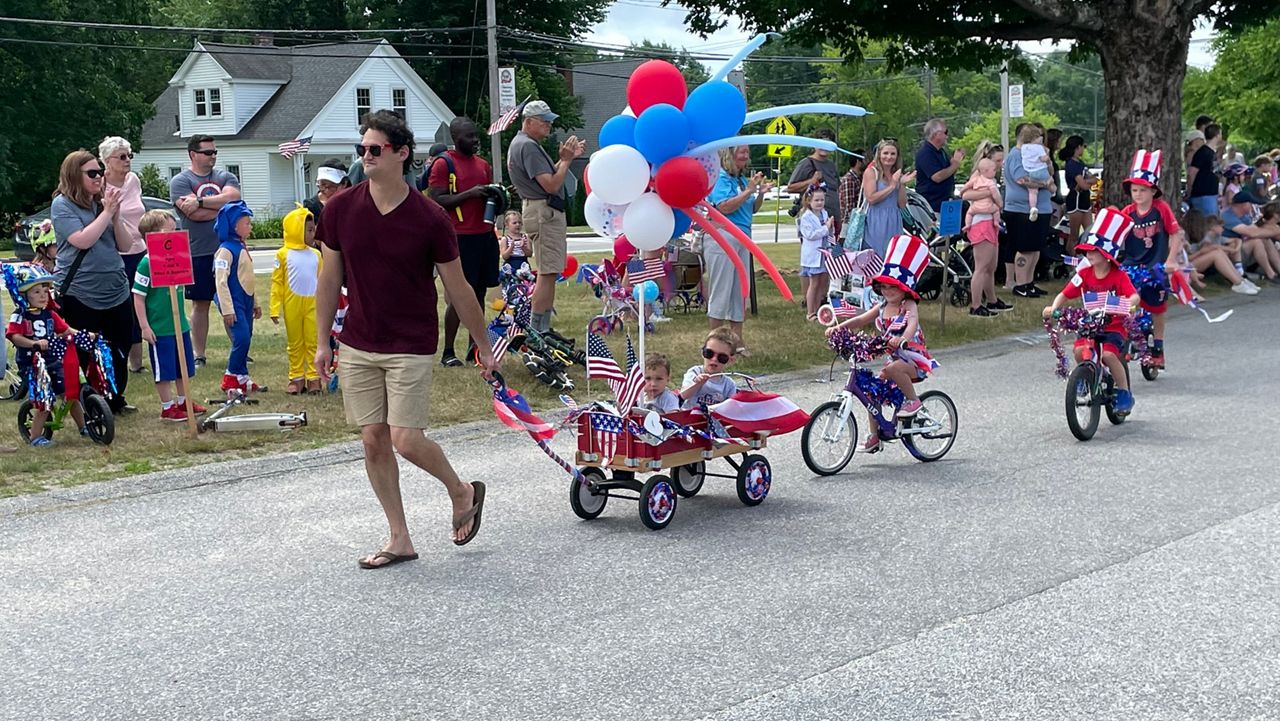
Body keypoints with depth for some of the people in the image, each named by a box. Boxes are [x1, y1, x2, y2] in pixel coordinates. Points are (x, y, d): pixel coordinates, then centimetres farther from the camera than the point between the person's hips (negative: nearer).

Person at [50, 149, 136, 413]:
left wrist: (115, 215, -8)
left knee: (121, 349, 10)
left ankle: (115, 400, 26)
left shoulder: (103, 202, 9)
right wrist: (107, 212, -15)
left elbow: (125, 245, 6)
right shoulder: (62, 205, -6)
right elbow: (82, 240, -20)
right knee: (85, 353, 1)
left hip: (116, 292, 5)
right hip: (79, 295, -5)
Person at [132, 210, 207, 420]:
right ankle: (167, 408, 14)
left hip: (180, 326, 7)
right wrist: (144, 326, -16)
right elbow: (138, 297, -14)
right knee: (164, 371, 3)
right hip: (159, 330, -7)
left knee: (184, 367, 17)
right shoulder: (147, 263, -17)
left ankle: (183, 402, 32)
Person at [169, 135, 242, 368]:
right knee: (200, 304, 6)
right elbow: (194, 214, -16)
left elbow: (233, 196, -13)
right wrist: (223, 205, -7)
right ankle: (199, 355, 13)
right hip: (198, 253, -3)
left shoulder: (225, 177, 10)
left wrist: (200, 202, -18)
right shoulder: (180, 181, -1)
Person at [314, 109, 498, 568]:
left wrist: (484, 346, 3)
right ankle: (399, 539, 17)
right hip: (357, 345, 4)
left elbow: (457, 288, -2)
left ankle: (462, 492, 19)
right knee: (373, 440, 5)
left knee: (405, 439, -11)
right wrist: (322, 342, 7)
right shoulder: (340, 210, -3)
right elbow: (329, 278, 7)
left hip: (411, 346, -4)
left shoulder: (429, 219, -11)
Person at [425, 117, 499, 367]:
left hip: (485, 234, 7)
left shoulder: (483, 164, 17)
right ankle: (447, 352, 2)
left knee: (479, 291, 9)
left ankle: (474, 346, 16)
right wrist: (470, 193, -18)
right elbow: (438, 201, -11)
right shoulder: (443, 164, -5)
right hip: (460, 237, -7)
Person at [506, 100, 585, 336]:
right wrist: (566, 160, -11)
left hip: (544, 212, 11)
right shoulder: (528, 146, -17)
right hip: (544, 212, -11)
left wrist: (566, 158, 11)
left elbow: (548, 175, 20)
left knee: (548, 272, 14)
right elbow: (551, 185, -22)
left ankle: (543, 329, 18)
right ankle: (538, 331, -9)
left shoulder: (521, 144, 18)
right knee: (547, 273, -10)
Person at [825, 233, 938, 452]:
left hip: (914, 359, -7)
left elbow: (912, 324, -33)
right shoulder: (882, 308, 5)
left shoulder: (909, 306, -13)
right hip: (893, 359, 7)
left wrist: (902, 339, -55)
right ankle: (874, 435, 7)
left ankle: (913, 400, -12)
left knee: (893, 368, -36)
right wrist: (838, 327, -19)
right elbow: (860, 320, -2)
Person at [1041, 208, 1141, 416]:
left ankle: (1125, 393, -5)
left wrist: (1127, 304, -44)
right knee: (1080, 350, -25)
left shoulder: (1118, 276, -8)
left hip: (1114, 326, -3)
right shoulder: (1084, 274, 2)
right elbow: (1065, 294, 0)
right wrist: (1053, 307, -20)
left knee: (1108, 354, -28)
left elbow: (1134, 296, -21)